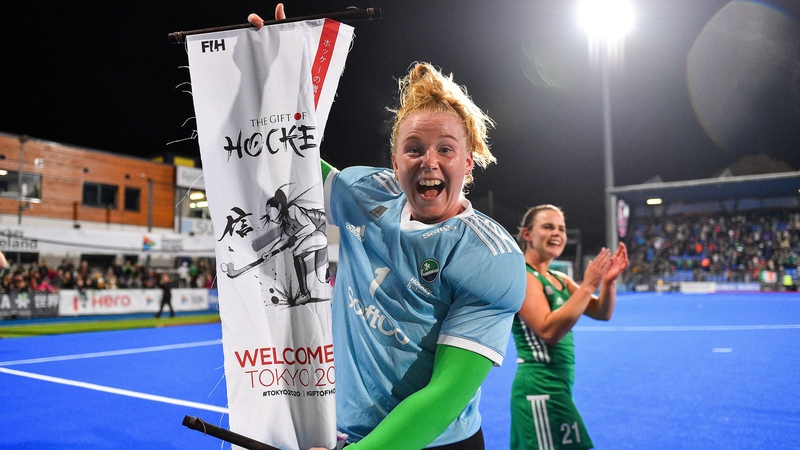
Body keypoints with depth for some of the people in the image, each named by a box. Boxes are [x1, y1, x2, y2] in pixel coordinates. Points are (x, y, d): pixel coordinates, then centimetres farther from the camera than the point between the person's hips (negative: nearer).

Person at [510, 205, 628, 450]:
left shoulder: (559, 279, 12)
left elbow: (602, 313, 8)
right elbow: (549, 331, -24)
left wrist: (608, 281, -11)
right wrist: (587, 286, -24)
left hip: (555, 385, 8)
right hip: (541, 387, -8)